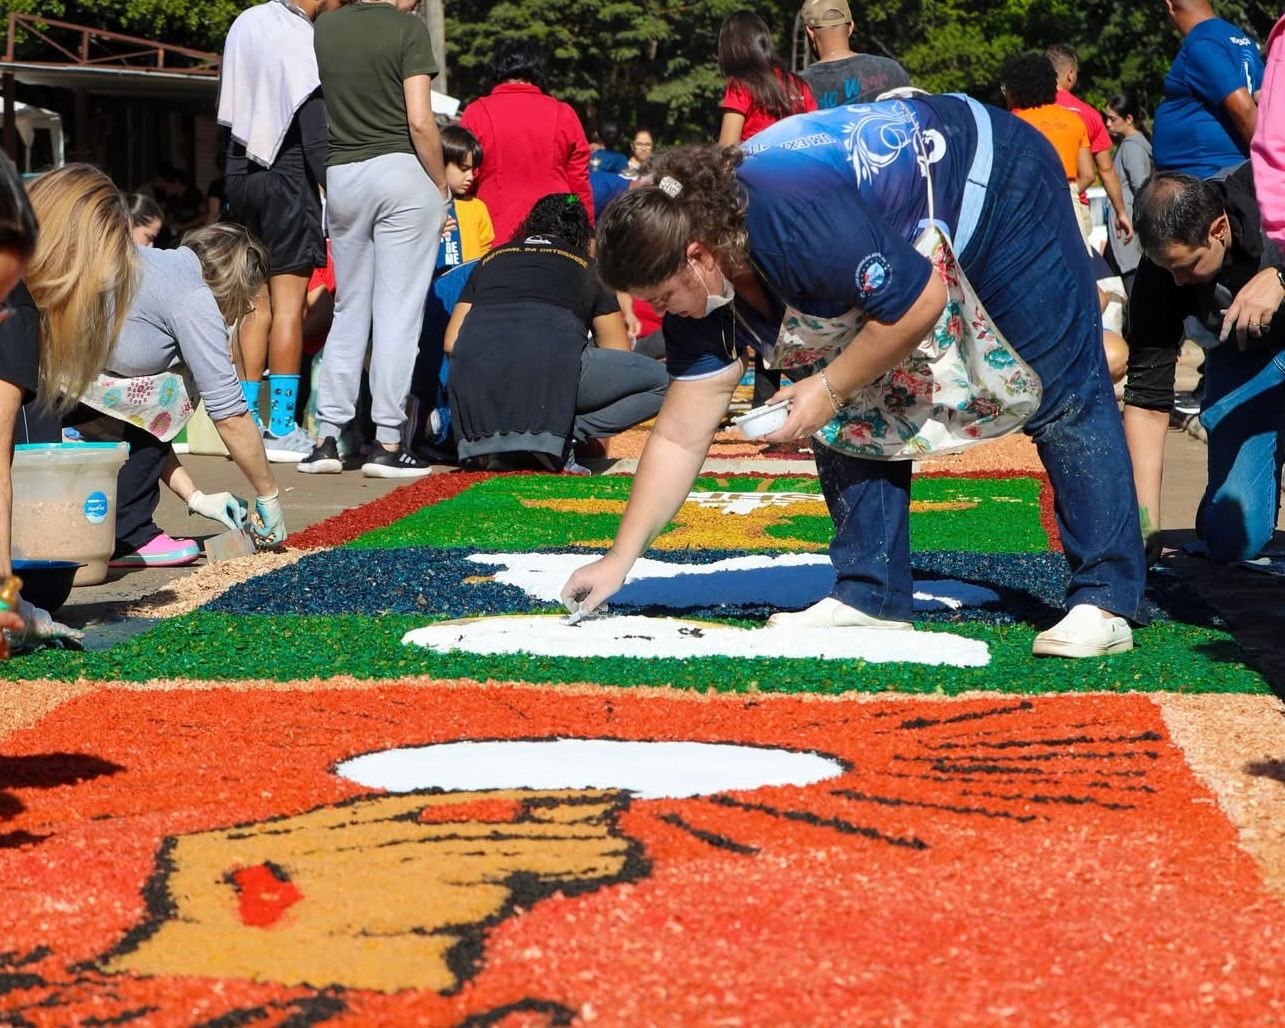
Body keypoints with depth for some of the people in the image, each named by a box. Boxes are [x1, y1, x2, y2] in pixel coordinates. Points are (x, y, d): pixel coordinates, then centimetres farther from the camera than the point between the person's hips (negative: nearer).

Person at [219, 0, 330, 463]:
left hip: (240, 174, 7)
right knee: (288, 304, -4)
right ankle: (282, 428, -5)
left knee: (256, 304, 11)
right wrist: (332, 191, -12)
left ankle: (246, 422, 13)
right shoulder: (303, 43, -14)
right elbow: (315, 133, -15)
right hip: (287, 178, -7)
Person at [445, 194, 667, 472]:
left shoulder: (490, 260, 31)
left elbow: (451, 342, 26)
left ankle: (497, 440, 10)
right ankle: (559, 439, -3)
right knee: (660, 382, 11)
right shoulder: (588, 269, 25)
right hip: (550, 361, -4)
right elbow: (618, 352, 29)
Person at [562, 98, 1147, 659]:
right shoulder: (701, 288, -11)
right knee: (854, 416, 2)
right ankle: (870, 596, 7)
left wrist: (830, 388, -23)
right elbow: (680, 438, -6)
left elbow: (921, 301, -32)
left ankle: (1105, 602, -6)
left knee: (1060, 394, -8)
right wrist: (618, 562, -7)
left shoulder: (793, 225, -39)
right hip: (910, 242, 8)